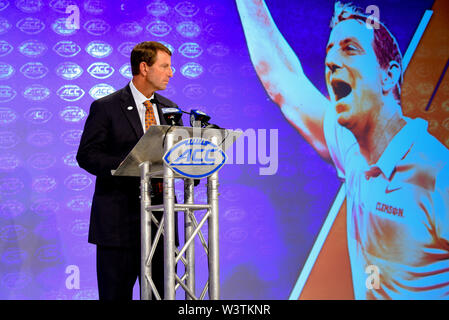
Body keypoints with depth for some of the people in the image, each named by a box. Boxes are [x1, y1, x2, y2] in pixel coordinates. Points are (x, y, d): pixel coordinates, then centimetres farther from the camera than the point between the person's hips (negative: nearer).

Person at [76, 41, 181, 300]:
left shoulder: (168, 108, 14)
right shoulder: (105, 108, -3)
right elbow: (86, 155, -8)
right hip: (118, 218, -5)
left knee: (161, 292, 7)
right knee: (116, 294, 0)